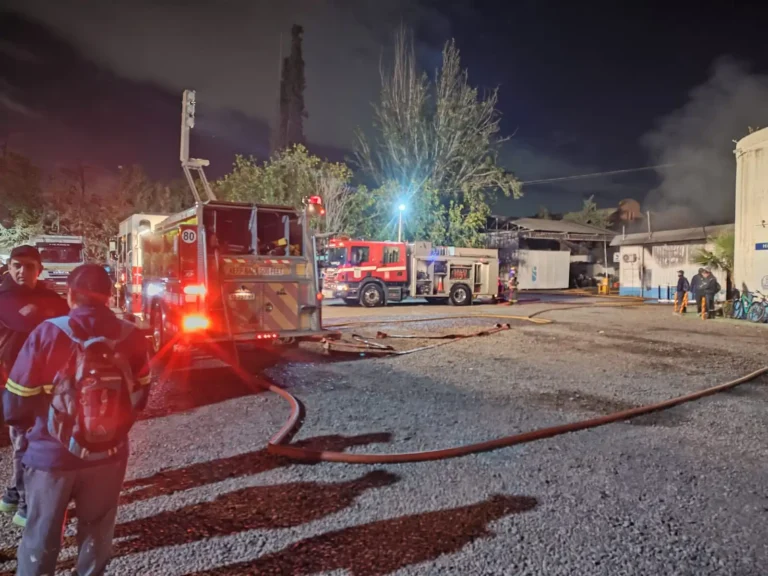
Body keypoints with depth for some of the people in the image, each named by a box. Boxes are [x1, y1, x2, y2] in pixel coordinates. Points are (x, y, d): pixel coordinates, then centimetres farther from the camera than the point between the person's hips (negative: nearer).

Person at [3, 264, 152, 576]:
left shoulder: (47, 334, -16)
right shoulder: (132, 337, -8)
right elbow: (138, 398, 2)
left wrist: (39, 418, 11)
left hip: (53, 456, -2)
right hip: (109, 455, 2)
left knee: (41, 538, 19)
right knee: (96, 534, 21)